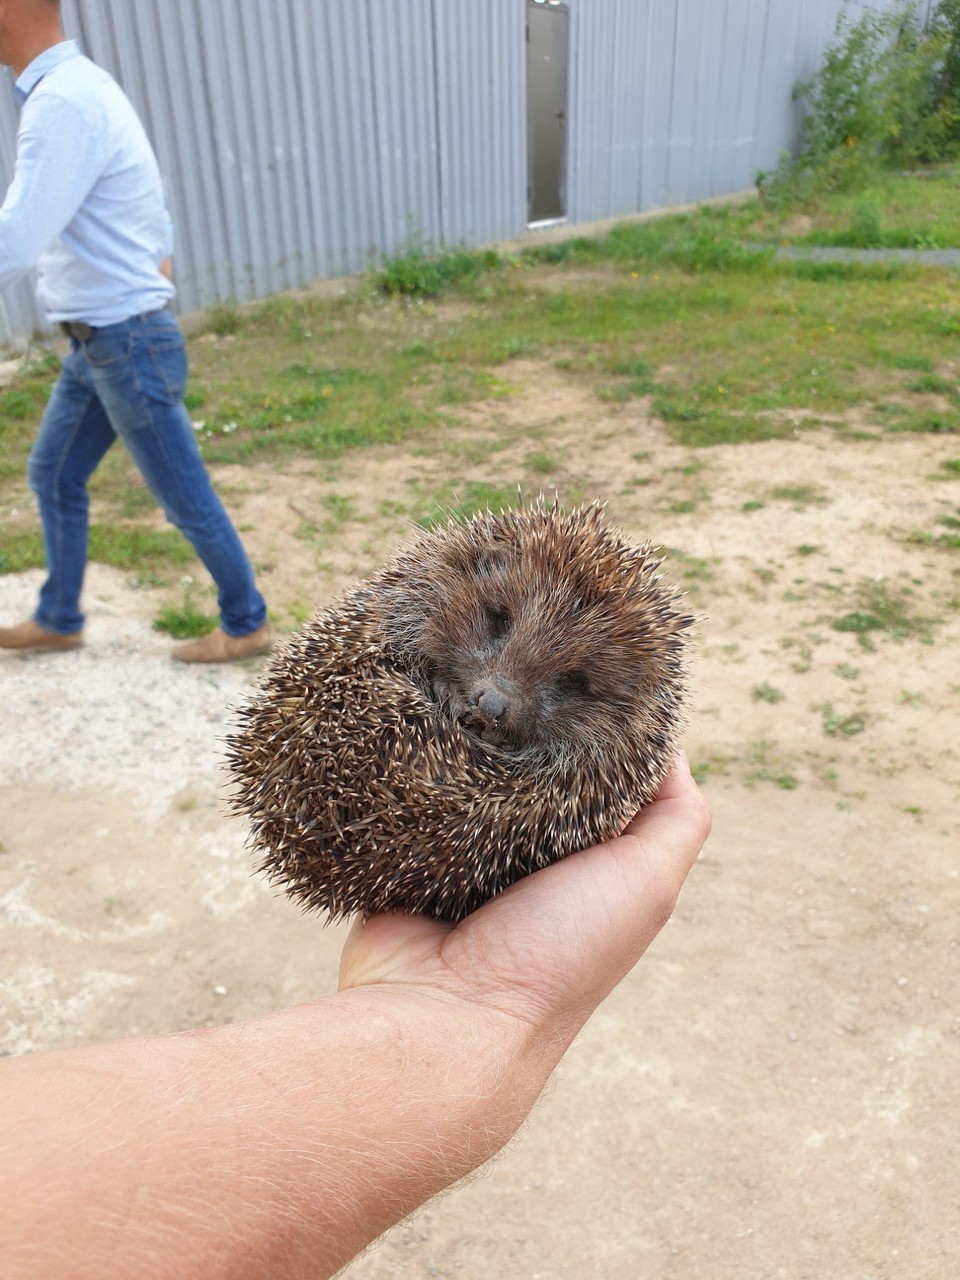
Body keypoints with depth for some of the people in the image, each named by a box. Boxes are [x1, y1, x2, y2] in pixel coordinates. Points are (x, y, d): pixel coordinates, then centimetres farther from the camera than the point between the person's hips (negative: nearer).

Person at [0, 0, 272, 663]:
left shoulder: (61, 103, -21)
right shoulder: (81, 83, 10)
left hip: (127, 344, -10)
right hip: (96, 341, 10)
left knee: (185, 495, 3)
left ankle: (246, 624, 20)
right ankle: (58, 619, 31)